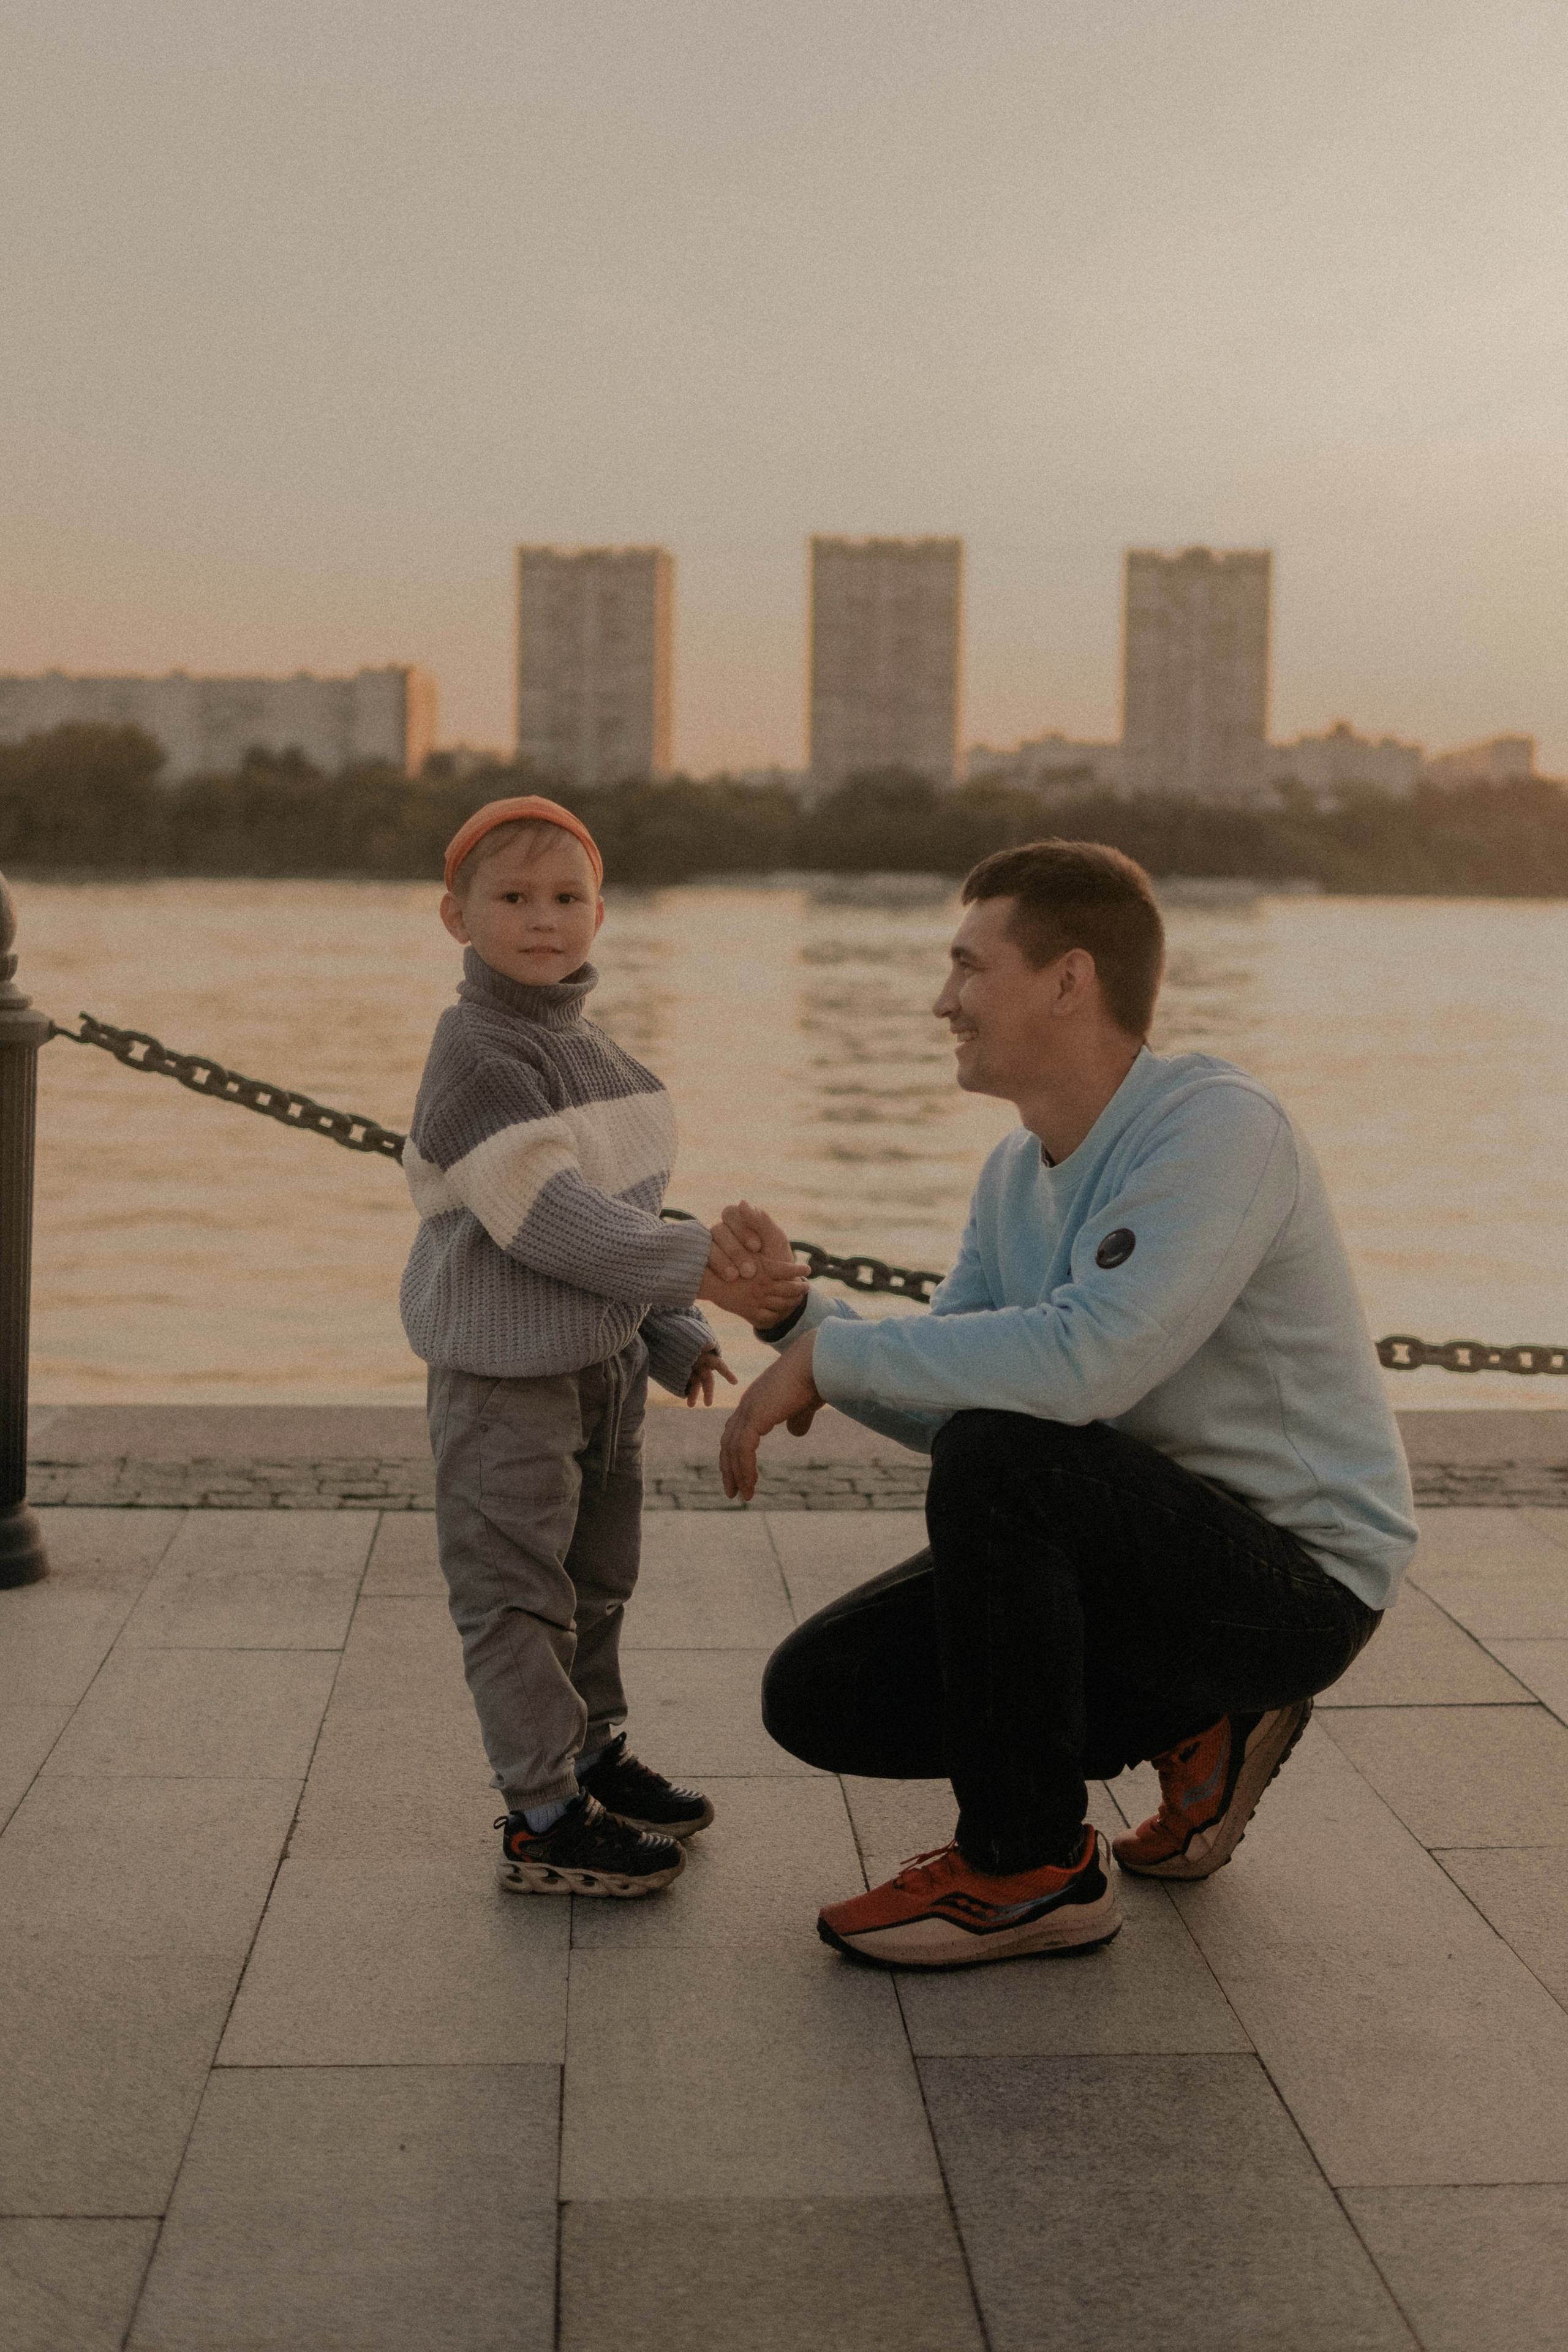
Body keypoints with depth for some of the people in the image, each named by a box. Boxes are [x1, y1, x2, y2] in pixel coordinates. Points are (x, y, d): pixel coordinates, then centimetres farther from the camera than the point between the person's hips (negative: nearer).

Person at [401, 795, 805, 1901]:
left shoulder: (592, 1048, 12)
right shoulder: (480, 1054, -17)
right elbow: (545, 1214, -25)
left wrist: (678, 1338, 16)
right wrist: (693, 1271, -26)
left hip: (603, 1359, 9)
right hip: (505, 1372, -9)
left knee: (596, 1579, 20)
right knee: (518, 1594, -2)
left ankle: (595, 1756, 34)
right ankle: (543, 1818, 5)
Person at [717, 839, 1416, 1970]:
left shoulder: (1219, 1125, -21)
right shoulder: (1017, 1172, 6)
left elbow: (1084, 1359, -35)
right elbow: (939, 1406, 8)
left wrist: (834, 1354, -24)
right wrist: (794, 1314, -9)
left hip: (1300, 1578, -9)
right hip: (1138, 1552, 9)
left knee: (1000, 1455, -33)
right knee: (817, 1694, 1)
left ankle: (1033, 1866, -13)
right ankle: (1196, 1730, 14)